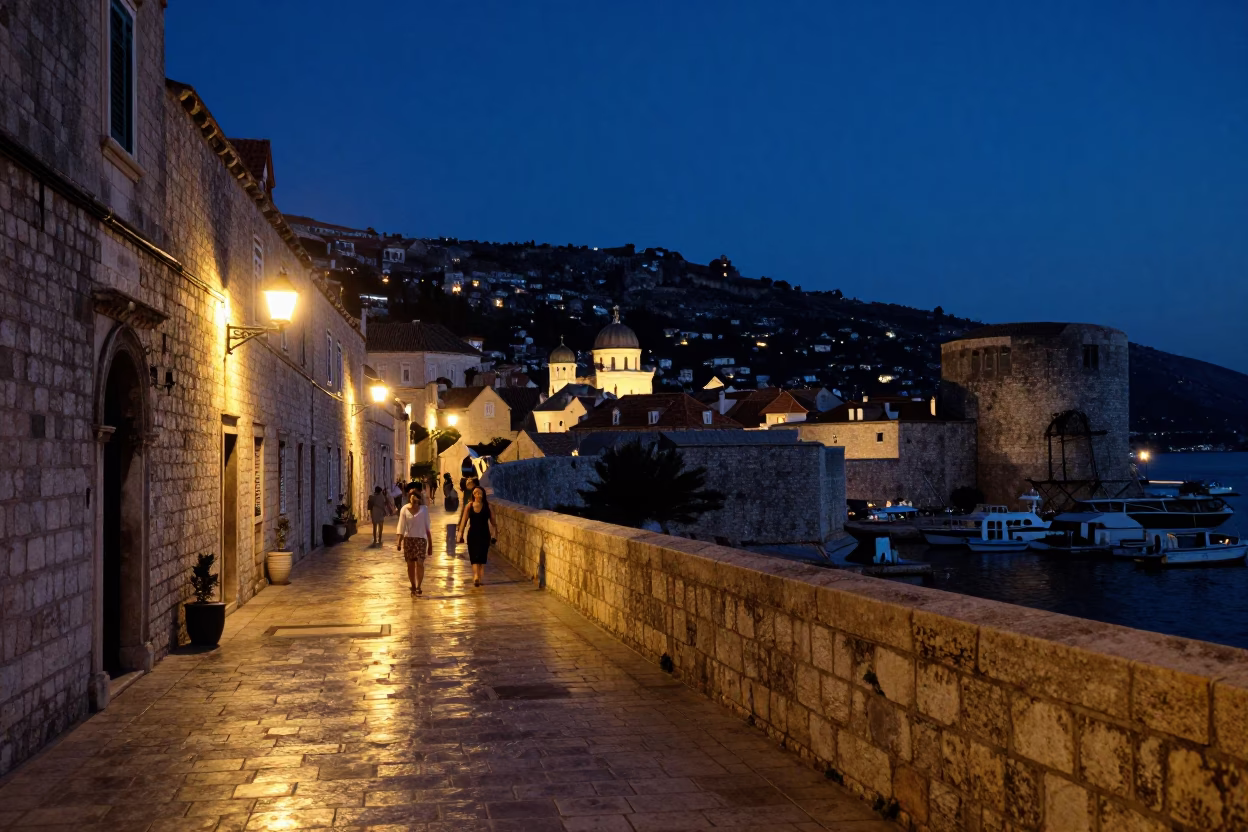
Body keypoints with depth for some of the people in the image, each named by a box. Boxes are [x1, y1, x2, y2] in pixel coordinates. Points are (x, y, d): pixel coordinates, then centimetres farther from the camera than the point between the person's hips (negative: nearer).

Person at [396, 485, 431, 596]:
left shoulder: (424, 510, 1)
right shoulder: (405, 509, 0)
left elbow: (427, 527, 4)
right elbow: (401, 526, -2)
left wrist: (430, 543, 3)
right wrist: (399, 542, -12)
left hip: (421, 539, -1)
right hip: (408, 539, 1)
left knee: (419, 563, -14)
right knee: (410, 564, 5)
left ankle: (418, 587, -8)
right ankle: (413, 587, 17)